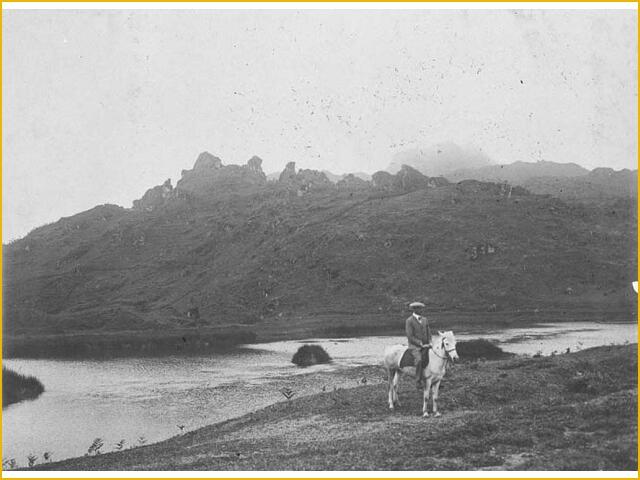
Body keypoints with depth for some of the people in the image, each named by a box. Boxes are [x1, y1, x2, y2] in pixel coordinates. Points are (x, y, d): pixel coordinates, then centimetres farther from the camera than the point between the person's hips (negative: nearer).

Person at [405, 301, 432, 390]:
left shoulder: (425, 320, 14)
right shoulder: (409, 321, -6)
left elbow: (428, 333, 17)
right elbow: (410, 337, -12)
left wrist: (429, 343, -2)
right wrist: (421, 344, -17)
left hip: (425, 346, 7)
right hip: (414, 346, -7)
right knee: (419, 360, -31)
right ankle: (418, 382, -24)